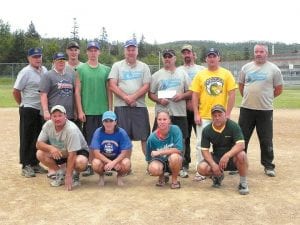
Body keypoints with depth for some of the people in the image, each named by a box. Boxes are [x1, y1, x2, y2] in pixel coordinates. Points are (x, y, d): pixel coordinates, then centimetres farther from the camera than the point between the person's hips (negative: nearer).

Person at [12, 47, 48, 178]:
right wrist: (23, 105, -1)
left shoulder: (44, 70, 8)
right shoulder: (26, 72, -11)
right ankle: (26, 166, 9)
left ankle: (35, 163, 23)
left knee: (38, 138, 12)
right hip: (28, 110, -6)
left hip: (41, 110, 6)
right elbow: (16, 91, -11)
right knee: (27, 138, 2)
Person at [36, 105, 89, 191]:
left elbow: (72, 155, -33)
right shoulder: (48, 125, -16)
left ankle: (75, 175, 0)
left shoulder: (71, 129, -32)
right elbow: (38, 144, -13)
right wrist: (51, 148, -35)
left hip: (77, 151, -5)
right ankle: (60, 173, 3)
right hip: (59, 153, 6)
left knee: (81, 163, -38)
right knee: (40, 154, -18)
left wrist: (68, 176, -34)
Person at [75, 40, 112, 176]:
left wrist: (110, 109, 4)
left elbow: (109, 91, 10)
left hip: (103, 111, 2)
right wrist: (80, 111, -6)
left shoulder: (106, 70, 9)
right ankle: (90, 165, 13)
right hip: (87, 111, -2)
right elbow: (77, 91, 0)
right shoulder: (81, 69, 2)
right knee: (89, 140, 3)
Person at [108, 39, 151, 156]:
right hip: (121, 107, 0)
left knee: (144, 136, 1)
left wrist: (133, 97, -14)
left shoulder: (144, 67, 10)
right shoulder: (117, 66, 9)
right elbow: (112, 86, -1)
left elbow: (146, 86, 1)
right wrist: (125, 97, -14)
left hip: (140, 106, 1)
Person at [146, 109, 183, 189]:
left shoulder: (175, 129, -18)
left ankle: (174, 180, -5)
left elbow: (179, 149, -26)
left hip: (174, 162, 0)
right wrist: (150, 168, -11)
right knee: (153, 169, -34)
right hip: (160, 160, 1)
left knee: (174, 156, -36)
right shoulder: (152, 138, -14)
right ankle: (162, 177, 7)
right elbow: (149, 158, 1)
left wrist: (160, 152, -23)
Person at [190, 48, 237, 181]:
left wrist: (228, 114, -7)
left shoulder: (226, 74, 2)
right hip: (203, 116, 0)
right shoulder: (200, 75, 4)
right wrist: (196, 114, -5)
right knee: (201, 144, 2)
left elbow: (232, 94, -1)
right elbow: (195, 95, 2)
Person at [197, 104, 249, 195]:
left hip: (232, 157, -2)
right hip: (216, 158, 3)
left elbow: (241, 145, -26)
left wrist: (227, 155, -41)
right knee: (202, 168, -25)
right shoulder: (207, 130, -6)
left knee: (241, 155, -37)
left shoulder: (233, 126, -15)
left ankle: (243, 183, -13)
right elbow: (205, 150, -7)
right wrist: (213, 164, -24)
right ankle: (218, 176, 11)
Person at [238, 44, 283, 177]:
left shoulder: (273, 69, 0)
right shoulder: (246, 68, 7)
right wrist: (248, 98, 13)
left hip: (265, 110, -2)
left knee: (266, 140, 5)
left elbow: (278, 89, 4)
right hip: (246, 109, 2)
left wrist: (265, 98, 7)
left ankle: (268, 166, 19)